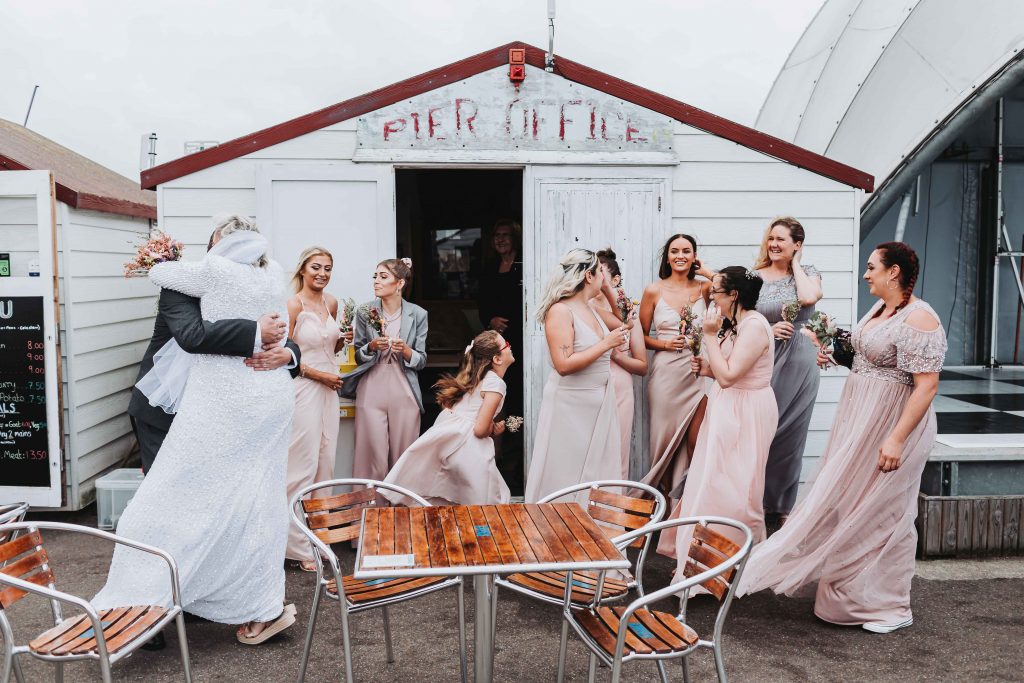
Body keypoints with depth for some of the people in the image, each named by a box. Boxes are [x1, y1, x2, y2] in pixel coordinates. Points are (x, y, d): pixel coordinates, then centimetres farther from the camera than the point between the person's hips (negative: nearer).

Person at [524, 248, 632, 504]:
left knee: (598, 470, 12)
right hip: (570, 405, -8)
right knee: (567, 475, 1)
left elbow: (625, 322, 27)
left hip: (599, 402, 8)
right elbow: (564, 365, -23)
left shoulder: (591, 309, 10)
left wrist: (609, 290, 15)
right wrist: (606, 344, -18)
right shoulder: (560, 310, -15)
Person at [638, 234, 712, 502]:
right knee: (666, 437, 6)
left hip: (698, 372, 1)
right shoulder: (654, 291, 2)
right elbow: (642, 336, 6)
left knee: (696, 442, -2)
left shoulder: (703, 288, 5)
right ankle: (666, 497, 21)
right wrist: (665, 344, -11)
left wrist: (707, 272, -3)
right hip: (666, 372, -1)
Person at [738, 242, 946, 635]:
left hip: (891, 424, -9)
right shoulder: (879, 309, 9)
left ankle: (890, 606, 18)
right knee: (849, 503, 15)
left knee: (879, 511, 1)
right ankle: (851, 590, 30)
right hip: (859, 419, 9)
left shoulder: (918, 319, -19)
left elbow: (927, 386, -23)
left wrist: (897, 439, -27)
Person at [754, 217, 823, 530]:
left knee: (789, 434, 6)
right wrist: (767, 329, -14)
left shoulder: (808, 272, 4)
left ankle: (783, 506, 18)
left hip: (798, 364, 0)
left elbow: (808, 297, -19)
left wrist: (795, 262, -5)